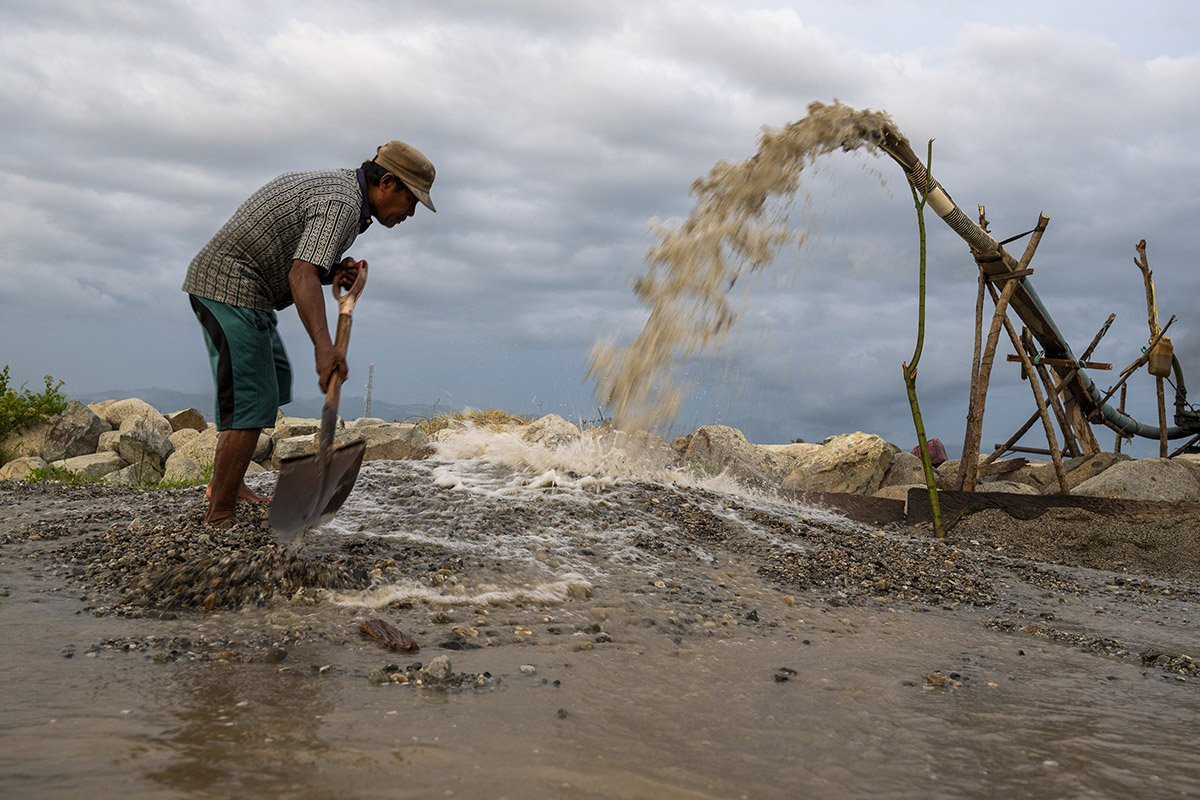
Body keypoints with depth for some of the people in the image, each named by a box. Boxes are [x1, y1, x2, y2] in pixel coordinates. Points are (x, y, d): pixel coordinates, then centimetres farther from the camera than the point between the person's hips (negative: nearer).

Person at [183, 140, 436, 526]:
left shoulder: (337, 184, 15)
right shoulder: (342, 203, -19)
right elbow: (301, 276, -32)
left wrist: (334, 274, -3)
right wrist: (324, 346, -44)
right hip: (232, 288, -11)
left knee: (275, 380, 21)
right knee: (252, 401, -12)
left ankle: (228, 483, 26)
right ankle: (220, 514, -8)